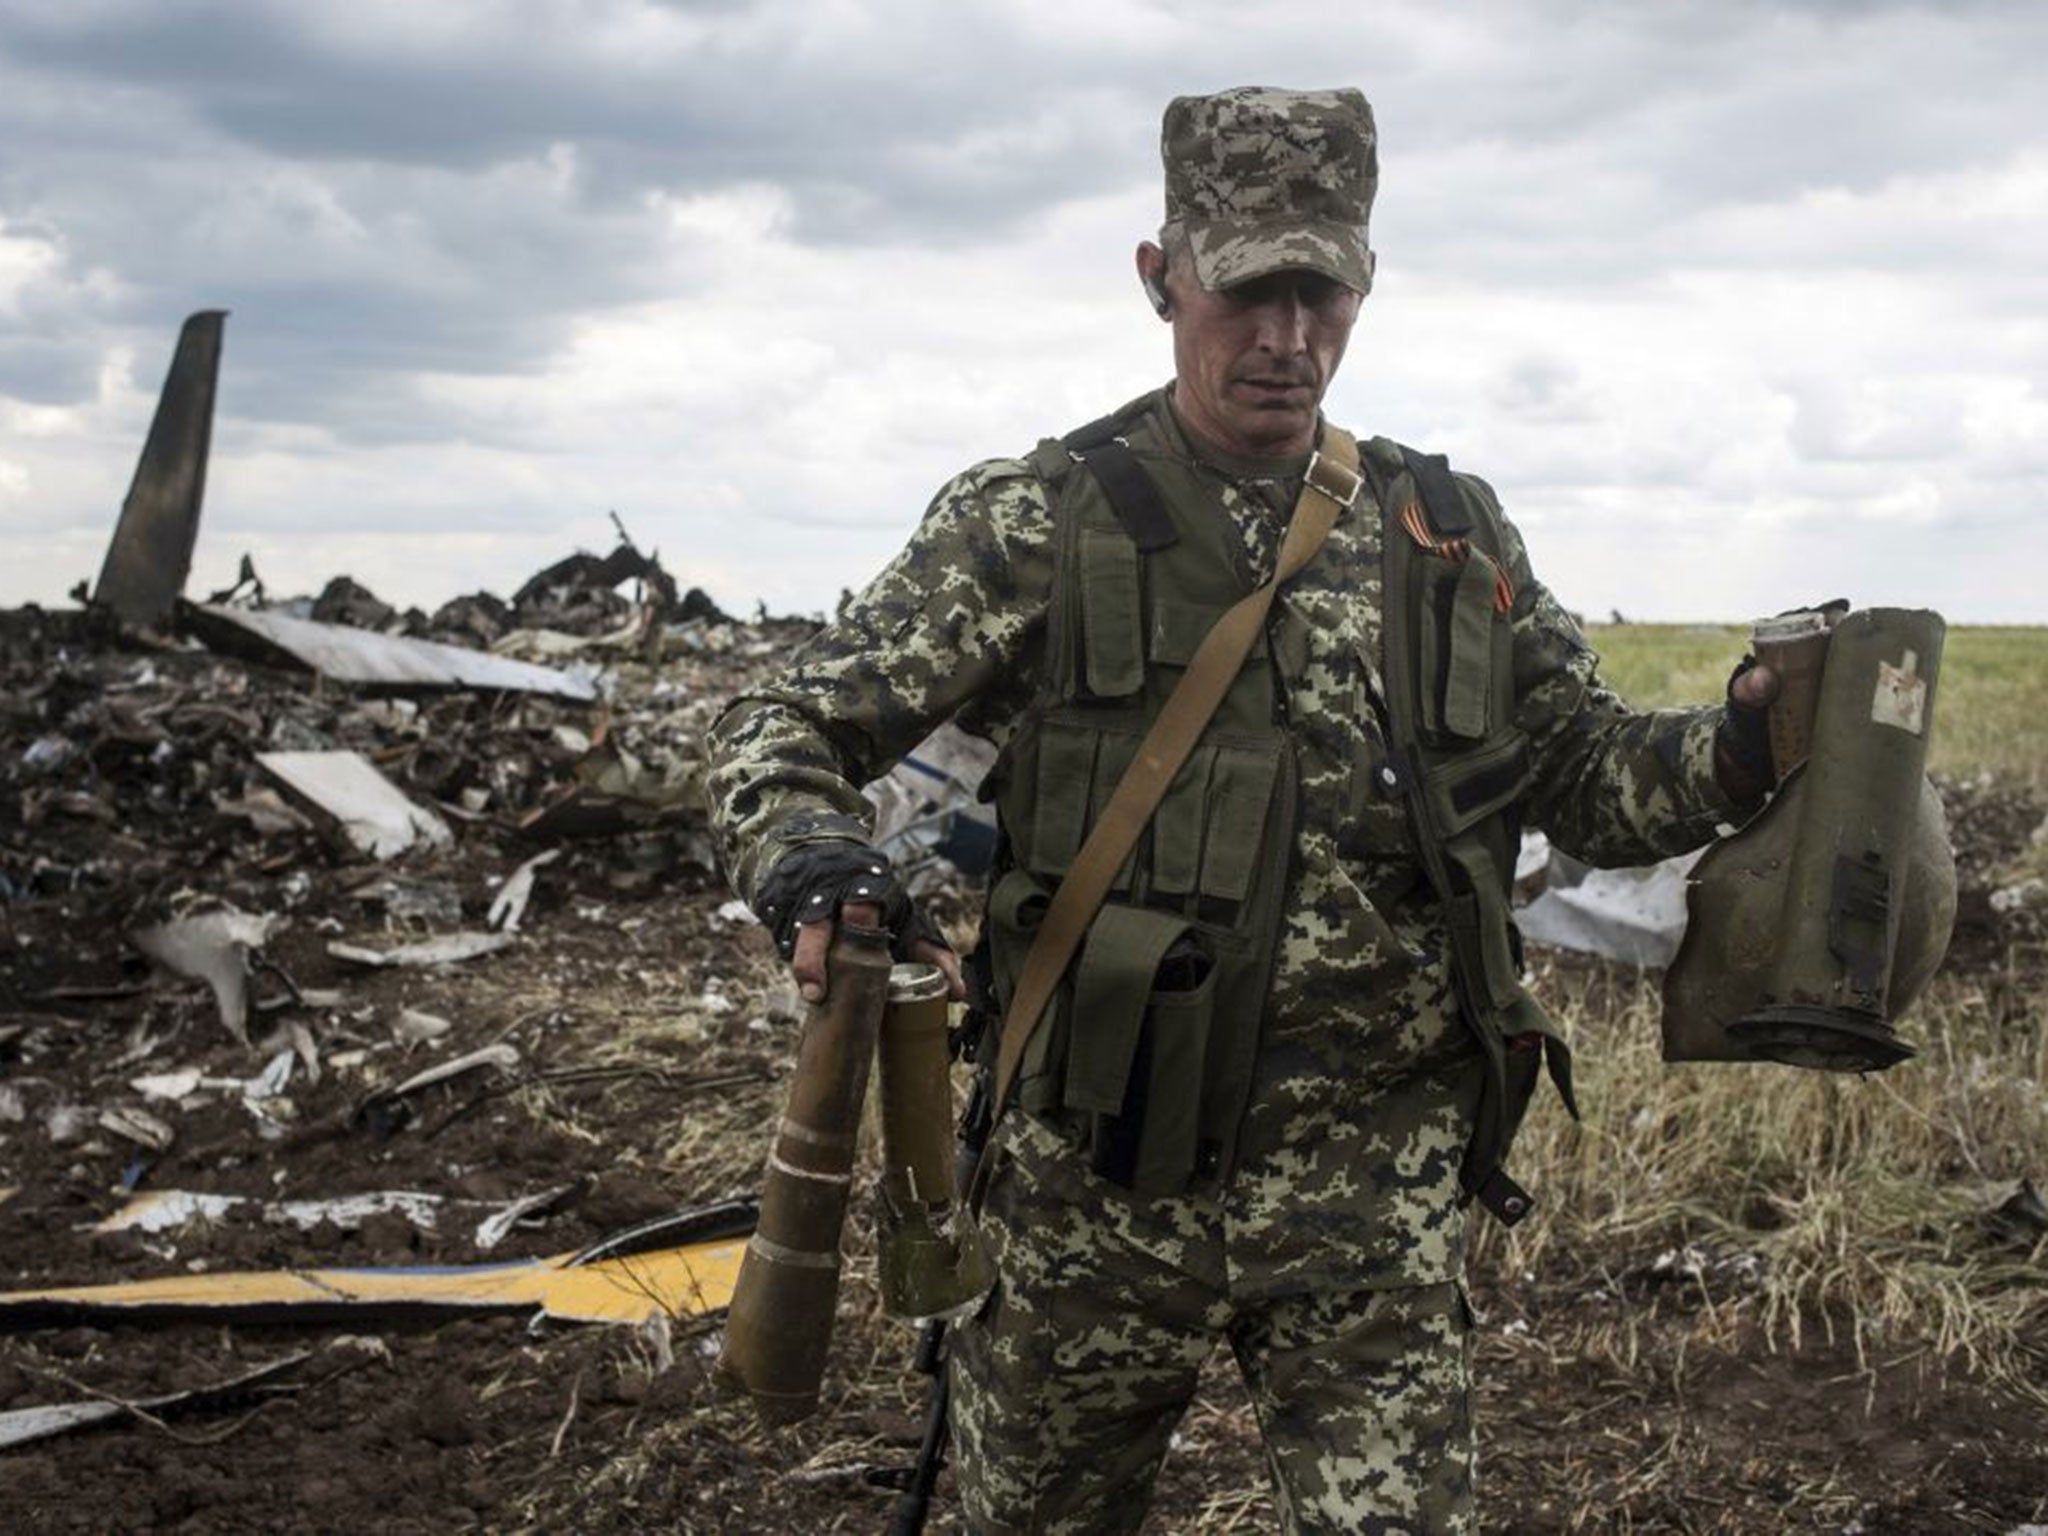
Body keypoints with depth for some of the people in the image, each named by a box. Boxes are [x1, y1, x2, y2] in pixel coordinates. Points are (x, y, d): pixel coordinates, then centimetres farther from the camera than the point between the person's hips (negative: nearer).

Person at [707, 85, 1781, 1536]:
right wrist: (811, 860, -25)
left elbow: (1592, 776, 12)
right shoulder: (1038, 521, -3)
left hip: (1375, 1194, 1)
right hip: (1098, 1181, -1)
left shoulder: (1454, 535, 7)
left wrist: (1744, 745, -8)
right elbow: (789, 726, -3)